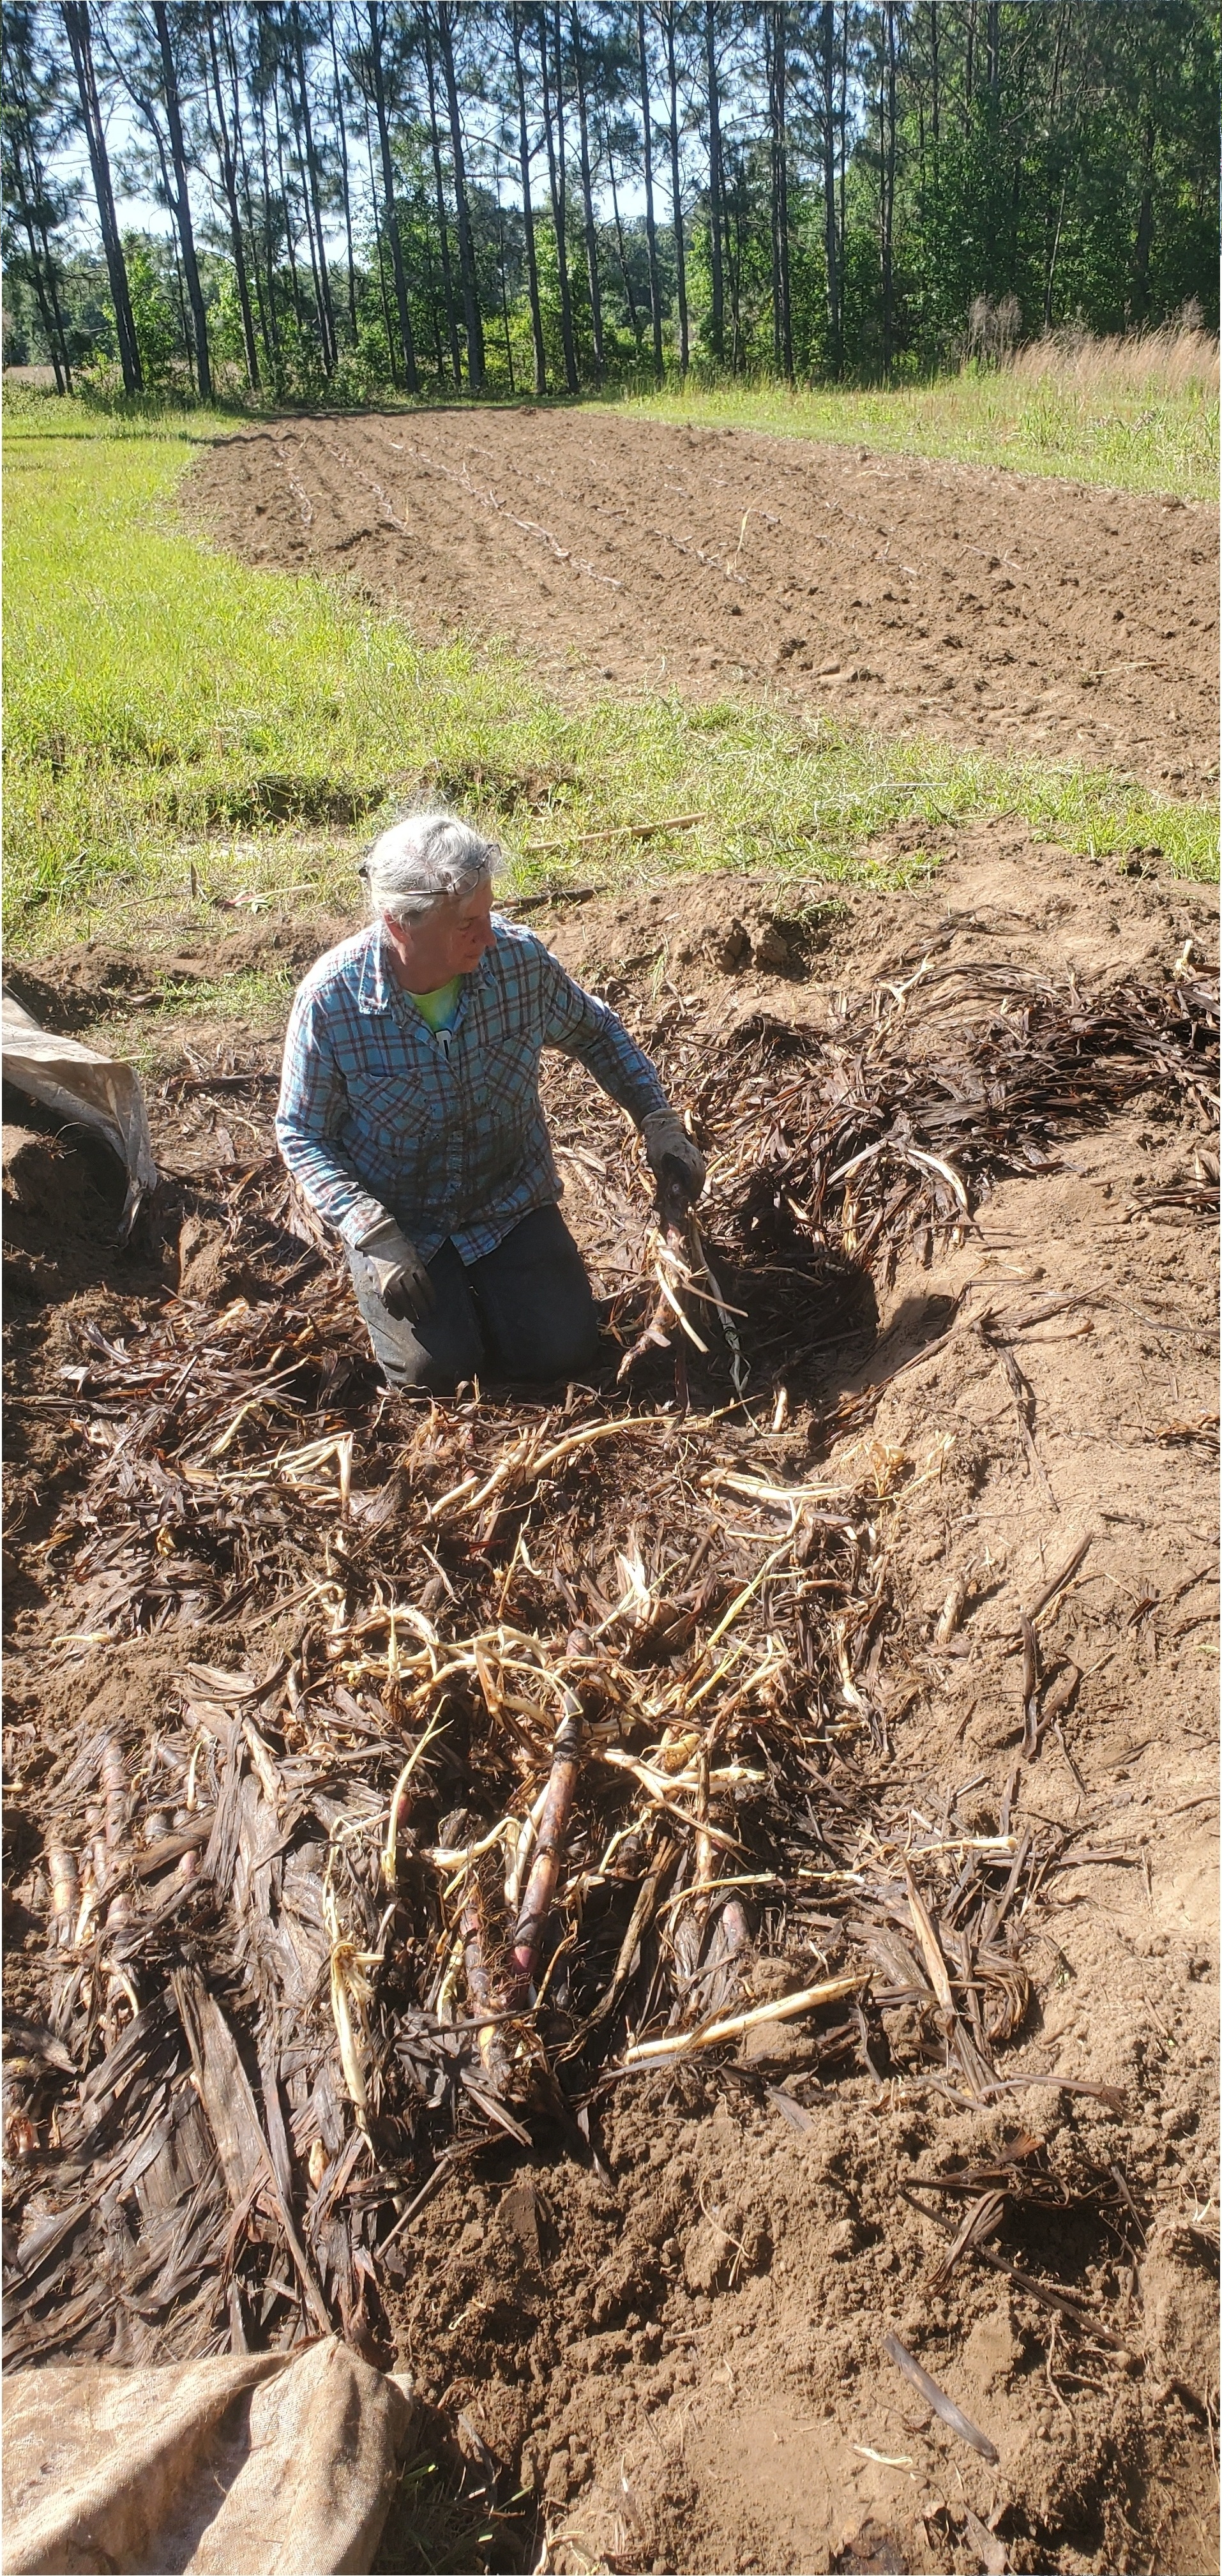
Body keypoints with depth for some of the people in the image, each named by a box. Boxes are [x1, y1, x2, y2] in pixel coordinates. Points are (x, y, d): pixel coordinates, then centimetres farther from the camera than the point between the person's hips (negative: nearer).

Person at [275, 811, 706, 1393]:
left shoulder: (519, 957, -17)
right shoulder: (329, 999, -22)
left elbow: (596, 1032, 4)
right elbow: (302, 1133, -12)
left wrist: (659, 1123, -6)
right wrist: (376, 1236, -23)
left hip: (510, 1199, 2)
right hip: (397, 1215, -2)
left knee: (563, 1349, -11)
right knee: (439, 1367, -17)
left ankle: (479, 1285, 21)